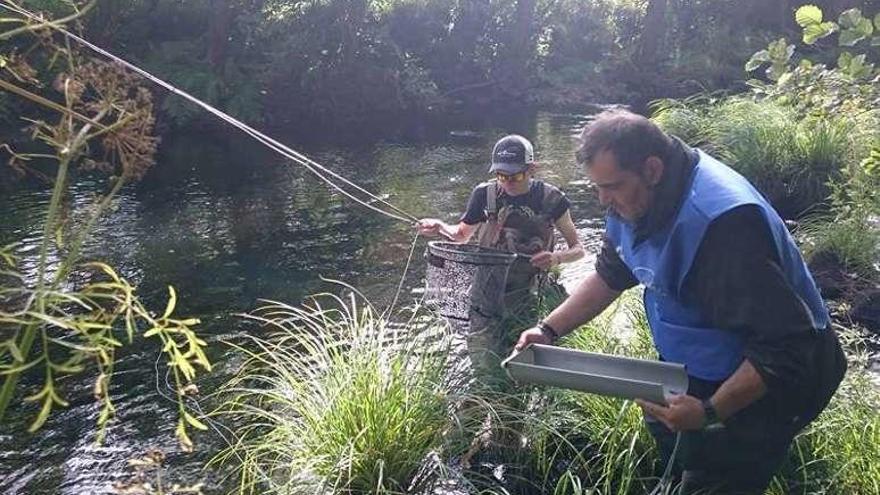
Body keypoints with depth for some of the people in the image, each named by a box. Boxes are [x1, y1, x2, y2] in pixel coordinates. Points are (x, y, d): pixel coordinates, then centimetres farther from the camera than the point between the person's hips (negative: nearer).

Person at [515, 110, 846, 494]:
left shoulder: (720, 221, -34)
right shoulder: (632, 198, -6)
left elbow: (785, 345, -31)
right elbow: (608, 277, 7)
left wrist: (711, 412, -37)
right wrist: (549, 329, -2)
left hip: (764, 381, -8)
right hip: (693, 366, 8)